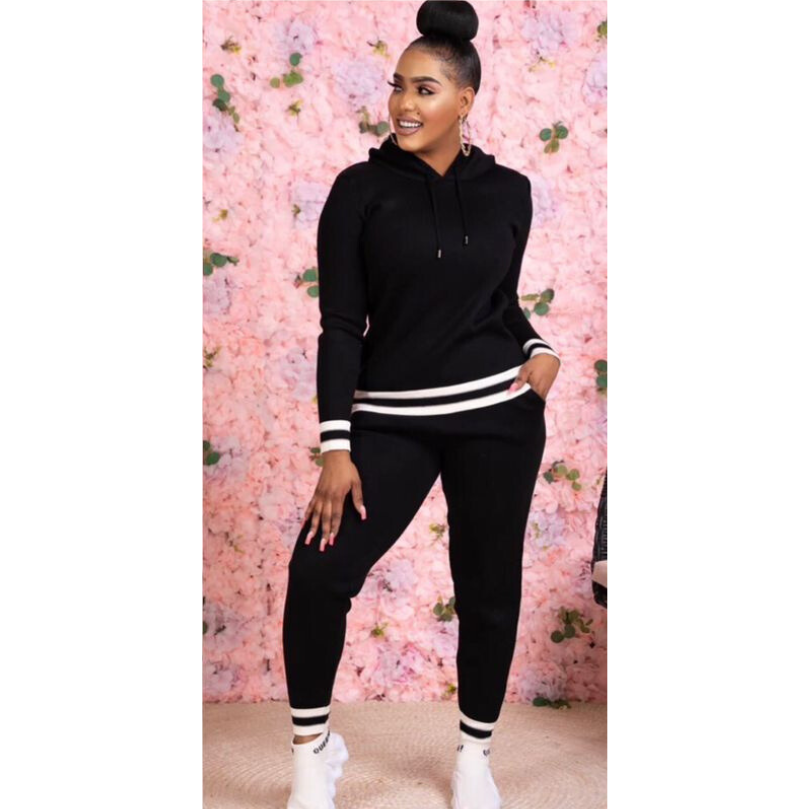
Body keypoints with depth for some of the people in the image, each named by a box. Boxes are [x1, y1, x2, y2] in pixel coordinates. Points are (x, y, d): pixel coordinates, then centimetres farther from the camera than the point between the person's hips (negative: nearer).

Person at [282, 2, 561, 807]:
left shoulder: (508, 190, 4)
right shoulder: (361, 189, -3)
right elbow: (341, 324, -6)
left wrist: (540, 350, -4)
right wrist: (336, 447, -11)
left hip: (498, 414, 2)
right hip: (392, 419, -1)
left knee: (489, 587, 9)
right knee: (318, 571, -12)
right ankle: (313, 745, 13)